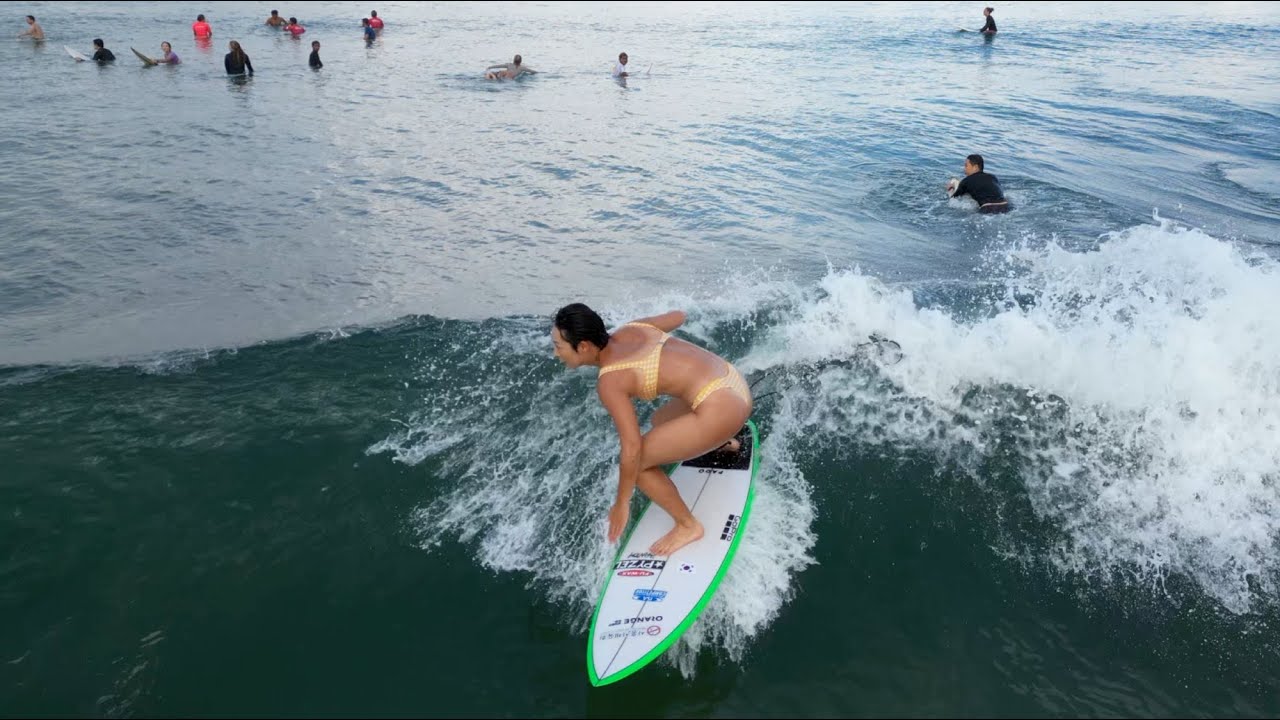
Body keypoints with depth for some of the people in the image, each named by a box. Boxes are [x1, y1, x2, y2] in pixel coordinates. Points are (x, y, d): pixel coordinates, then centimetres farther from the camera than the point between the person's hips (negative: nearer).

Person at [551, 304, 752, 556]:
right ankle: (723, 443, 59)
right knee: (661, 422, 34)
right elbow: (678, 316, 21)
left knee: (635, 462, -3)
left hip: (722, 408, -9)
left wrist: (622, 503, -5)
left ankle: (688, 525, 11)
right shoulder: (629, 329, 5)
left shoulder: (610, 380, -16)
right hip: (733, 383, 9)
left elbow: (632, 448, -17)